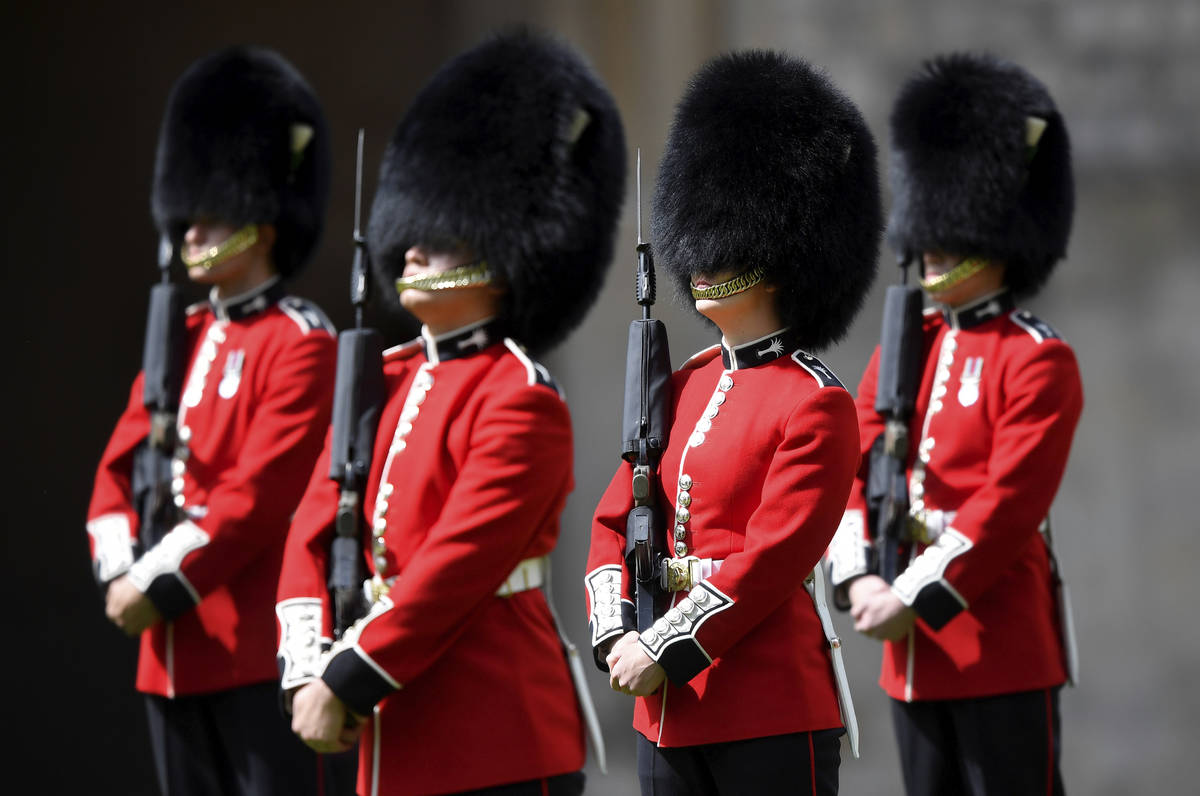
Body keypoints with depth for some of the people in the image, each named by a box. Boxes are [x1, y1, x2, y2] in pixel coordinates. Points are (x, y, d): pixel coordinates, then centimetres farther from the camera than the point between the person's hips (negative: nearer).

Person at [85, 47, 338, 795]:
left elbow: (258, 494, -17)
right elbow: (120, 467, 12)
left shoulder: (301, 344, -9)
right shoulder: (180, 339, 16)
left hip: (262, 649, -8)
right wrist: (123, 572, -5)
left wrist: (162, 587, -16)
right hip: (173, 650, 8)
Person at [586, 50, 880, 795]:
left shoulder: (816, 405, -9)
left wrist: (665, 651, -16)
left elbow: (773, 558, -16)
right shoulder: (684, 387, 13)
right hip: (668, 708, 8)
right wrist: (618, 637, -3)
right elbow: (617, 521, 13)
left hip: (773, 718, -7)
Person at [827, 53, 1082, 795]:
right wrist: (861, 578, -10)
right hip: (914, 650, 7)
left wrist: (915, 597, -18)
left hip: (1003, 646, -7)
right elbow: (853, 472, 7)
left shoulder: (1038, 361, -8)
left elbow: (1009, 503, -16)